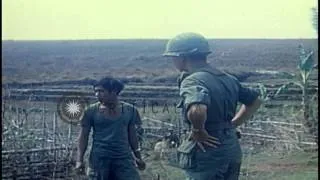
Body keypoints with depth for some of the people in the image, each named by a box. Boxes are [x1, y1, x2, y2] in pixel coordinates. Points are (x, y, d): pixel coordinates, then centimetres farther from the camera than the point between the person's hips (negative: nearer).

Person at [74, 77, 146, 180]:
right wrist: (79, 160, -7)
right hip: (99, 159, -1)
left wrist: (138, 156, 17)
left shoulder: (129, 110, 5)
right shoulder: (92, 111, -1)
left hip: (124, 158, 1)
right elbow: (83, 136, 1)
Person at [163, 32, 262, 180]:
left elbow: (197, 111, -39)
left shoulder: (192, 81, -17)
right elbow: (255, 100, 23)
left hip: (207, 153, -8)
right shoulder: (227, 79, 10)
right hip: (232, 150, 9)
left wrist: (198, 132, -19)